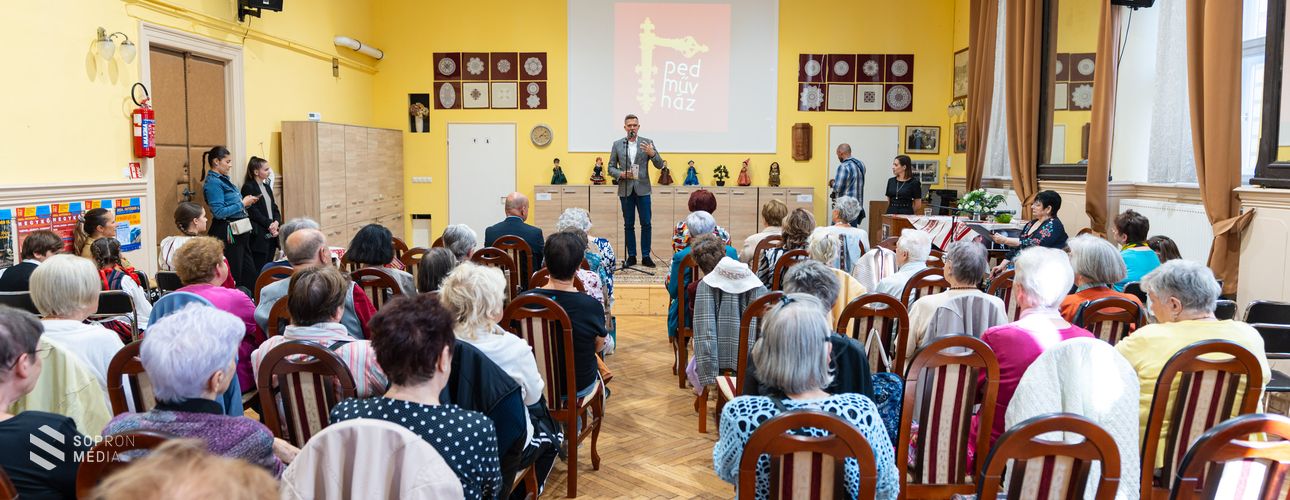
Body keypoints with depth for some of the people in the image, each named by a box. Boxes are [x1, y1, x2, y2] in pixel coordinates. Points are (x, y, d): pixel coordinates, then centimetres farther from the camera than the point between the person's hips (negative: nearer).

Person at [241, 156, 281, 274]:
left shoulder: (267, 186, 16)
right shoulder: (248, 187, -8)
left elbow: (274, 207, 15)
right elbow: (253, 212, -14)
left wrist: (276, 222, -4)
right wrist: (269, 224, -15)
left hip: (271, 235, 8)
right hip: (259, 236, -7)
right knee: (259, 269, -5)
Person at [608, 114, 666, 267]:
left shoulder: (647, 143, 4)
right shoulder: (617, 144, 6)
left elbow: (660, 165, 0)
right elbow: (611, 168, 8)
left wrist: (652, 153, -19)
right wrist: (621, 174, -12)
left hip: (642, 189, -1)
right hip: (625, 190, 1)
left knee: (646, 224, -1)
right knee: (628, 225, 5)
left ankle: (646, 256, 7)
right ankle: (631, 256, 13)